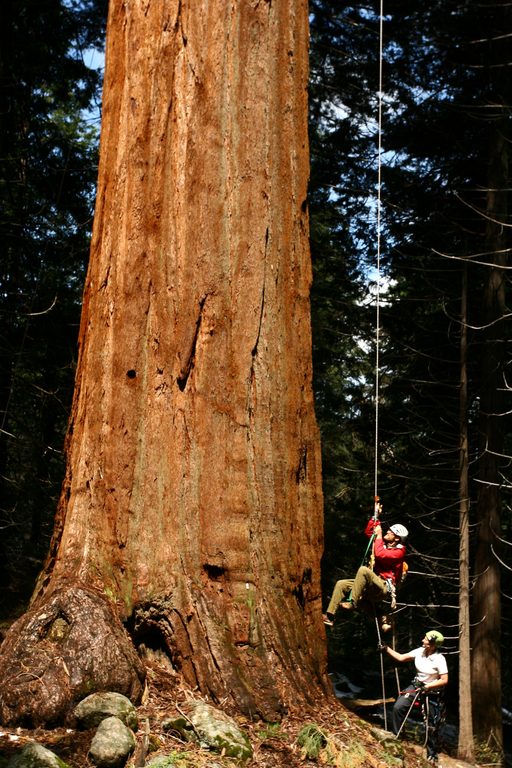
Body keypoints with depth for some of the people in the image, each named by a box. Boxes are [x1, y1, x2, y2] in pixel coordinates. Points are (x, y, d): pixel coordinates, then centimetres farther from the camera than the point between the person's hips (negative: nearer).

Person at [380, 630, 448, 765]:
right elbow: (401, 657, 0)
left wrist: (426, 687, -26)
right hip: (417, 685, 4)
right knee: (398, 707, -16)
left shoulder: (439, 659, -24)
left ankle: (432, 755, 22)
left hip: (433, 691, -4)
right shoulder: (419, 651, -11)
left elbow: (444, 680, -22)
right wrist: (386, 649, -8)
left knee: (432, 726, 4)